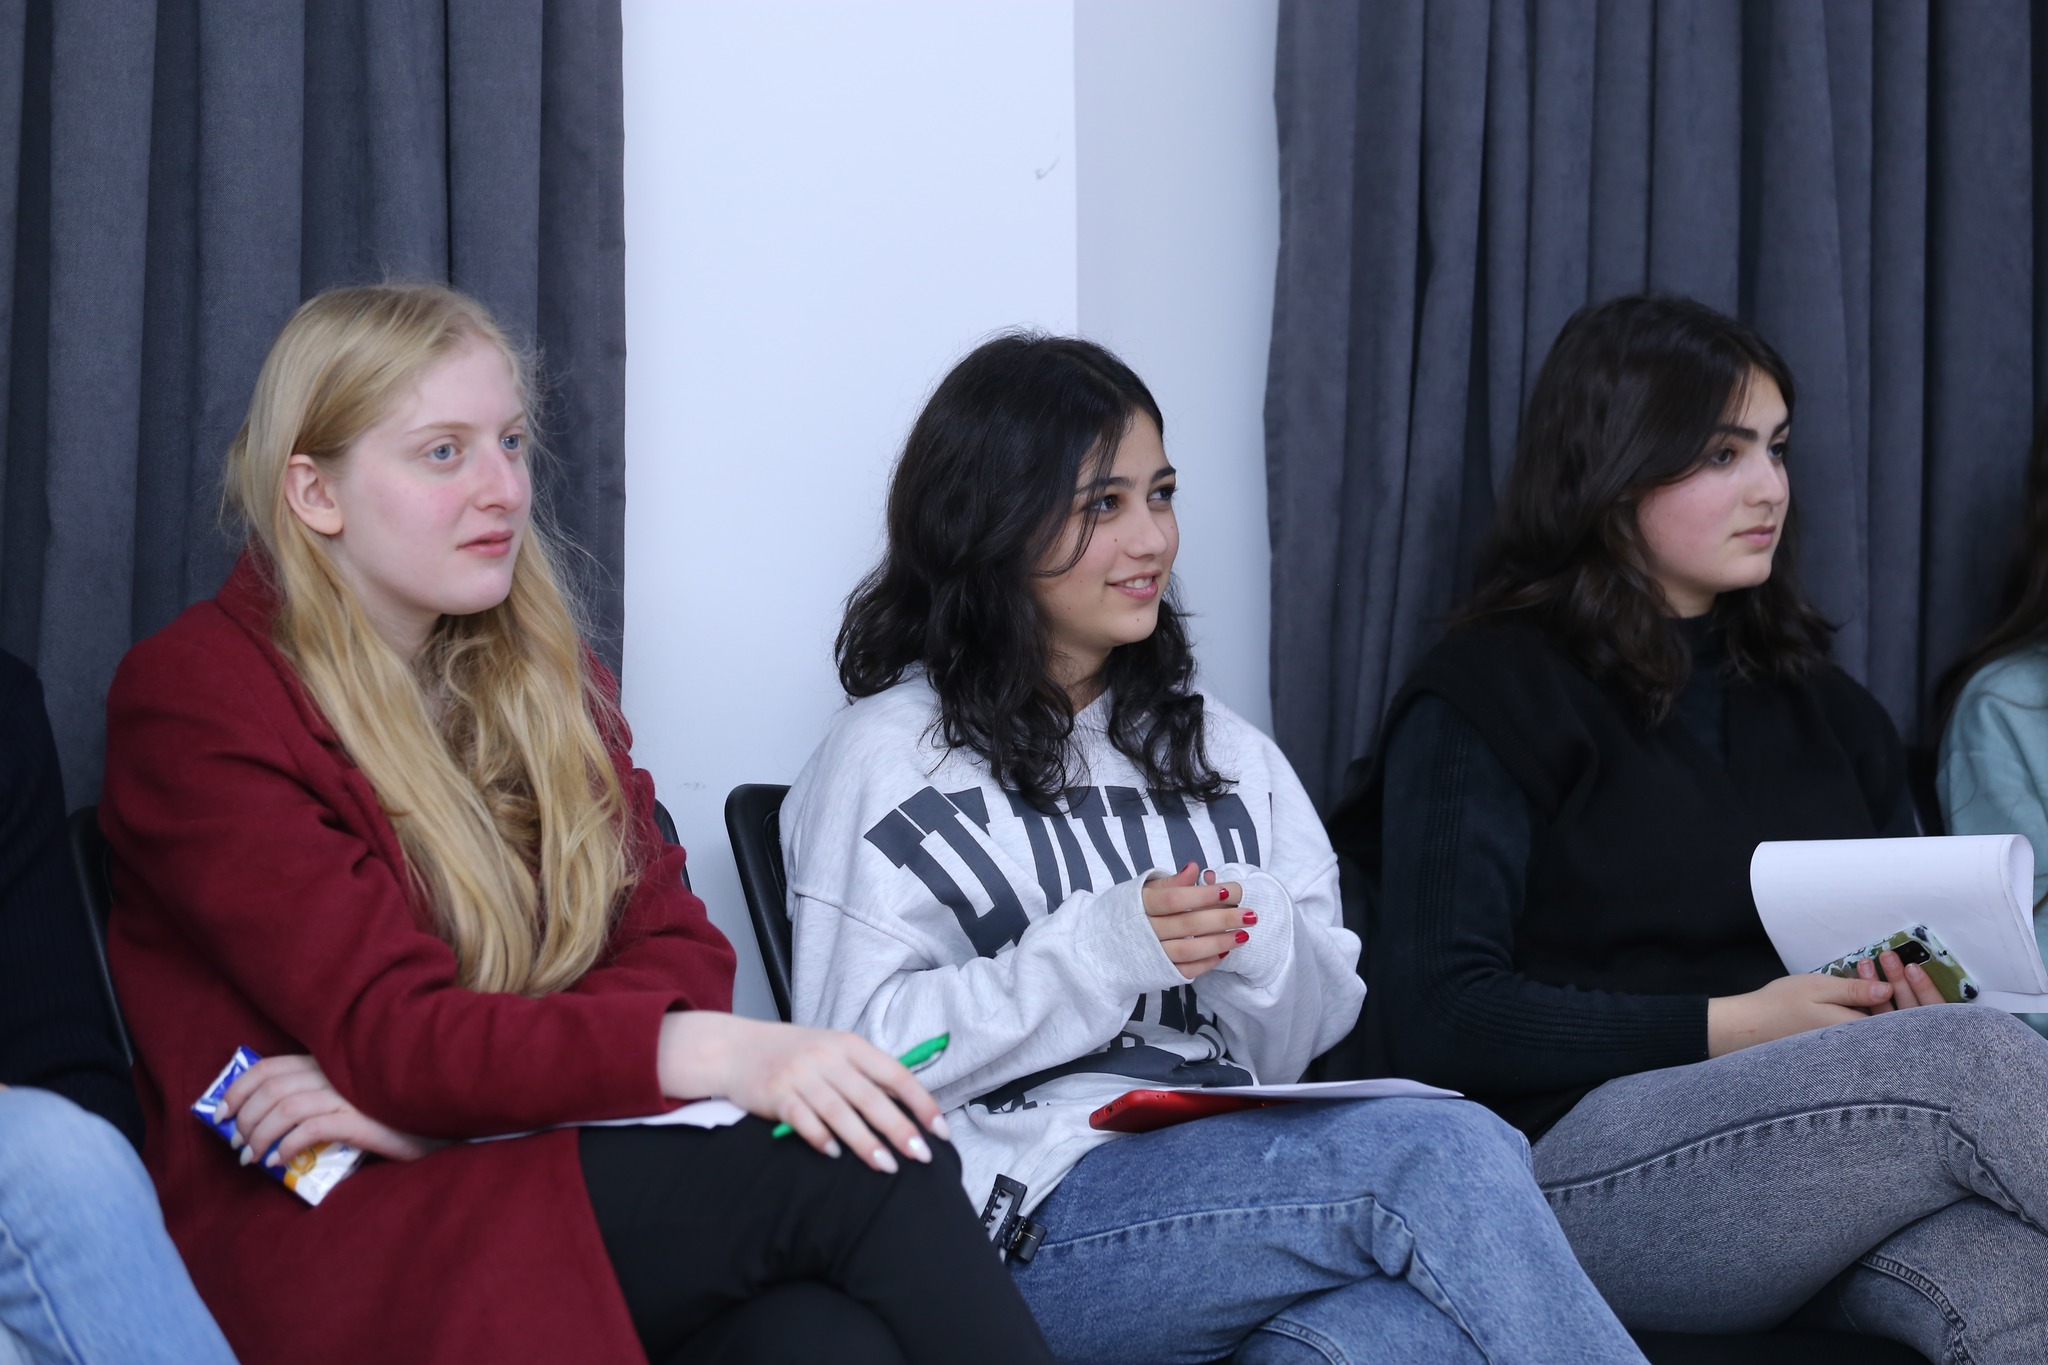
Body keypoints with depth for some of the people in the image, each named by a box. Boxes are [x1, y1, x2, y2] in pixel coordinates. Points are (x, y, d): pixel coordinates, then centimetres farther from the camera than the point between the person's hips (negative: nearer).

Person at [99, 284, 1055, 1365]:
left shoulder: (543, 672, 18)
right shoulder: (189, 699, -3)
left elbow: (679, 951, 5)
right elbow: (391, 1034, -14)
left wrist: (428, 1095, -14)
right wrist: (712, 1053, -29)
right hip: (332, 1235, -5)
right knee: (859, 1174, -27)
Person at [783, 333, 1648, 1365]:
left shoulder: (1219, 749, 24)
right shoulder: (888, 761, 7)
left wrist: (1260, 942, -4)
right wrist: (1100, 951, -12)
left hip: (1234, 1181, 4)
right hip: (1037, 1220, -4)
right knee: (1449, 1154, -28)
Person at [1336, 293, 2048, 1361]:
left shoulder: (1825, 711, 24)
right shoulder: (1485, 701, 3)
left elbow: (1895, 954, 27)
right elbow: (1438, 1021, -6)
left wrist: (1917, 989, 1)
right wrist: (1728, 1027, -12)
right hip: (1568, 1159, -5)